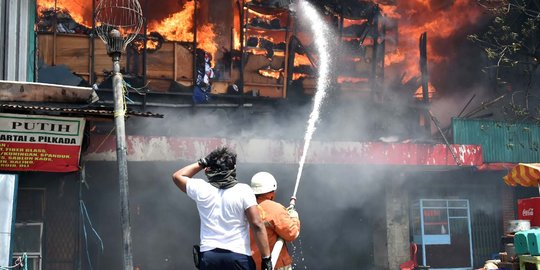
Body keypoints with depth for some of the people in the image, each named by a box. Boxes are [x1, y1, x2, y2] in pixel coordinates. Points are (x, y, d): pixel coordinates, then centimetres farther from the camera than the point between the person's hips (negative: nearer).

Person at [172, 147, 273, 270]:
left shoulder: (201, 189, 2)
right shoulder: (243, 190, -6)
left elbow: (177, 176, 22)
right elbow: (257, 225, -11)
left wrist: (202, 163, 18)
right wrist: (266, 258, -6)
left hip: (208, 256, 3)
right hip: (239, 256, -3)